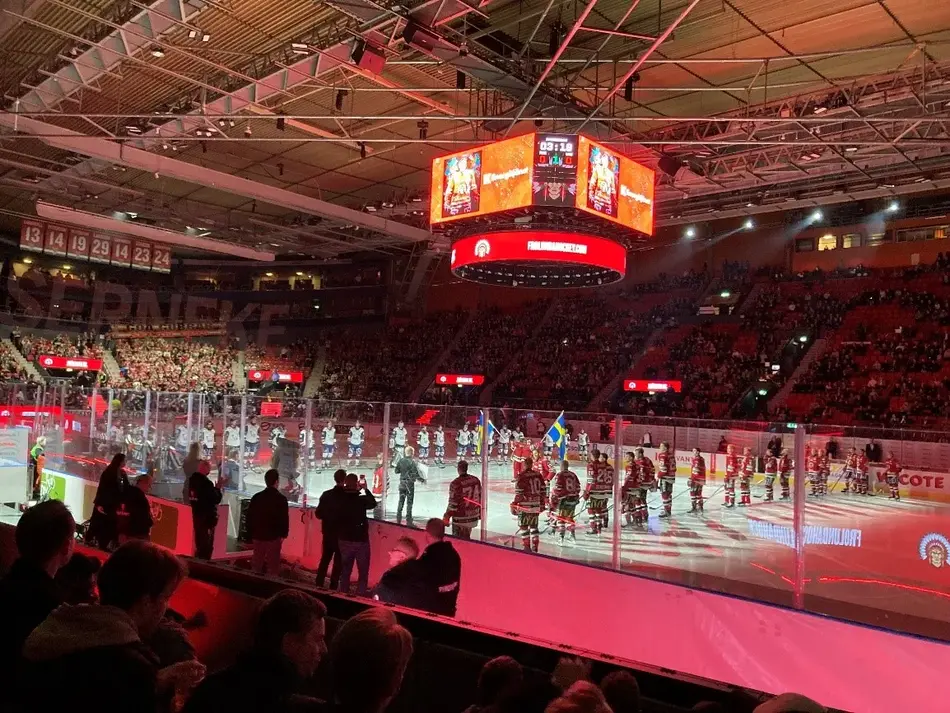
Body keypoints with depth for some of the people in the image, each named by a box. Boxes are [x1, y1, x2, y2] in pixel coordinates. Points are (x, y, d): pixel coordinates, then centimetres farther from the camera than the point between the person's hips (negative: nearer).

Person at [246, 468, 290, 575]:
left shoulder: (256, 497, 3)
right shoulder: (281, 498, -10)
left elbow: (249, 517, 7)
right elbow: (284, 519, -11)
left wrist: (251, 533, 15)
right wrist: (284, 534, -1)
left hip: (258, 535, 4)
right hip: (274, 536, -4)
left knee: (257, 561, 14)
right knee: (273, 563, 2)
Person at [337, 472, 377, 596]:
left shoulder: (340, 499, -8)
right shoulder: (362, 499, -13)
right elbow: (373, 503, 7)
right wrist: (365, 489, 12)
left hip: (345, 540, 3)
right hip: (361, 540, -3)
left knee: (345, 571, 16)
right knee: (363, 573, 7)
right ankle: (360, 597, 4)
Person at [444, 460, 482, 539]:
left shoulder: (456, 484, -19)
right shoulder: (476, 480, -1)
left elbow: (453, 504, -16)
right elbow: (480, 497, 8)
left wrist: (446, 518, -4)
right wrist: (479, 513, 21)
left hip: (460, 520, -6)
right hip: (473, 518, 6)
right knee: (466, 539, 20)